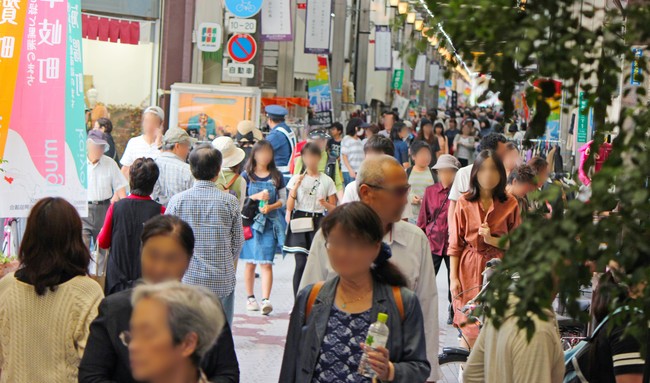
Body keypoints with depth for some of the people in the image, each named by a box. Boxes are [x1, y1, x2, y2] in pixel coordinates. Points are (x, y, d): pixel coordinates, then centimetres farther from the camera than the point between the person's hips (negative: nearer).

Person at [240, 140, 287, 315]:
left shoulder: (276, 176, 8)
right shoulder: (246, 176, 4)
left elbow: (283, 199, 8)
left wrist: (271, 207, -11)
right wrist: (256, 197, -15)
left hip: (270, 223, 0)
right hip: (250, 221, 0)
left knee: (266, 263, -9)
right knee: (250, 262, 7)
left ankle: (265, 300, -15)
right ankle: (250, 297, 20)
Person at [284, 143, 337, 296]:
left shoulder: (327, 181, 9)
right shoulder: (297, 178, 7)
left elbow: (333, 208, 11)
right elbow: (289, 206, 1)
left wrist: (325, 204, -10)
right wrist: (296, 187, -10)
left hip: (318, 222, 1)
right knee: (301, 263, -12)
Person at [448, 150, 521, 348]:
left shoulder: (510, 203, 1)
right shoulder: (464, 202, 1)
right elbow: (455, 243, 2)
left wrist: (492, 240, -14)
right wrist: (453, 277, -2)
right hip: (470, 269, 0)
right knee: (469, 324, 1)